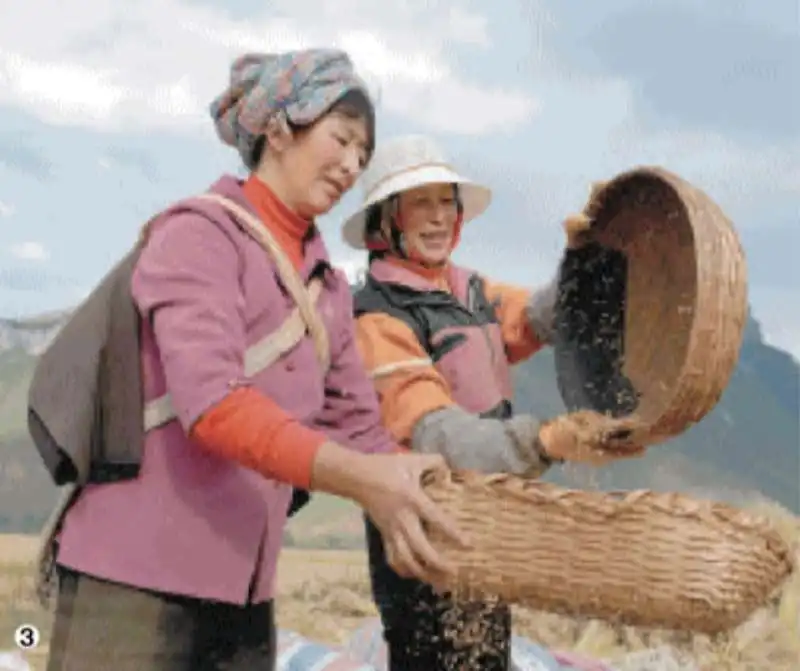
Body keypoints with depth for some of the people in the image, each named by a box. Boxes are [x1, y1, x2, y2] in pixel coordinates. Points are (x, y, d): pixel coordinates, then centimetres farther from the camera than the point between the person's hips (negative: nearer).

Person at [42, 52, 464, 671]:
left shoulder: (330, 287, 13)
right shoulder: (201, 232, -9)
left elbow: (356, 425, 11)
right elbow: (212, 401, -22)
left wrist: (442, 506, -4)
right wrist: (359, 479, -33)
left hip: (245, 593, 7)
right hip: (135, 580, -7)